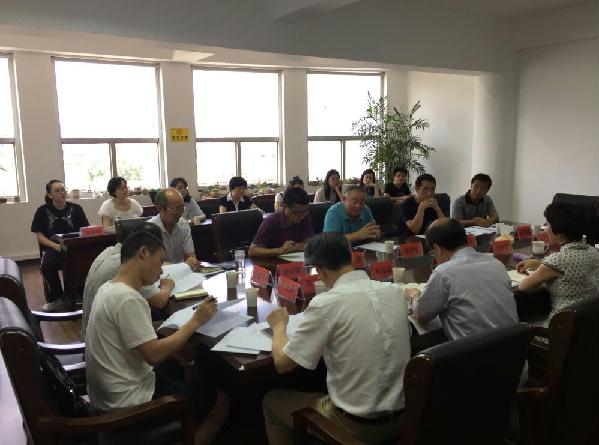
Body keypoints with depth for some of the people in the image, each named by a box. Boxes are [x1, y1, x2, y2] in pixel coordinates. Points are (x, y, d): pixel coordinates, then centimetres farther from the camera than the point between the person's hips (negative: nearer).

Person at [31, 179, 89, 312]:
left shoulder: (76, 209, 10)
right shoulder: (43, 211, 8)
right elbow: (39, 236, 4)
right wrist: (56, 246, -14)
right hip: (52, 247, 0)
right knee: (47, 265, -34)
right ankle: (57, 299, -10)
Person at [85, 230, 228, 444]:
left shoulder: (108, 288, 5)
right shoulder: (128, 298, -25)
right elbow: (154, 355, -26)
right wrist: (196, 321, -18)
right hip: (128, 400, -9)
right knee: (220, 402, 4)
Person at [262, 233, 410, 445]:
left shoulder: (326, 303, -22)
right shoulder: (395, 291, -4)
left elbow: (282, 363, -13)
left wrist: (279, 325, 6)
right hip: (402, 415, 6)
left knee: (271, 401, 19)